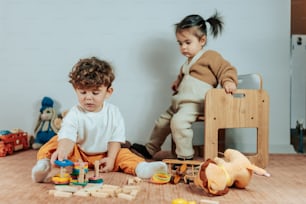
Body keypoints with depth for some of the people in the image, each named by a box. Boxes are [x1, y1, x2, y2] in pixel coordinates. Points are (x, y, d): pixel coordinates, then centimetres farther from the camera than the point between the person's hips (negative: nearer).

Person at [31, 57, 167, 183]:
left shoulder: (113, 113, -5)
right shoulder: (74, 114, -13)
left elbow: (115, 139, -3)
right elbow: (68, 137, -30)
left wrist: (111, 159, -17)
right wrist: (62, 151, -52)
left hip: (104, 155, 2)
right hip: (78, 155, -2)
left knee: (123, 154, -20)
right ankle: (44, 165, -33)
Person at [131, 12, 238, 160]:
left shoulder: (211, 56, -4)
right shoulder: (189, 62, 21)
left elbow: (227, 69, -9)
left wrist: (228, 81, -27)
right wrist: (178, 82, 19)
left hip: (194, 102, -9)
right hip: (180, 101, 10)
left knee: (178, 121, -29)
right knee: (162, 121, 16)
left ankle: (185, 156, -14)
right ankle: (149, 150, 33)